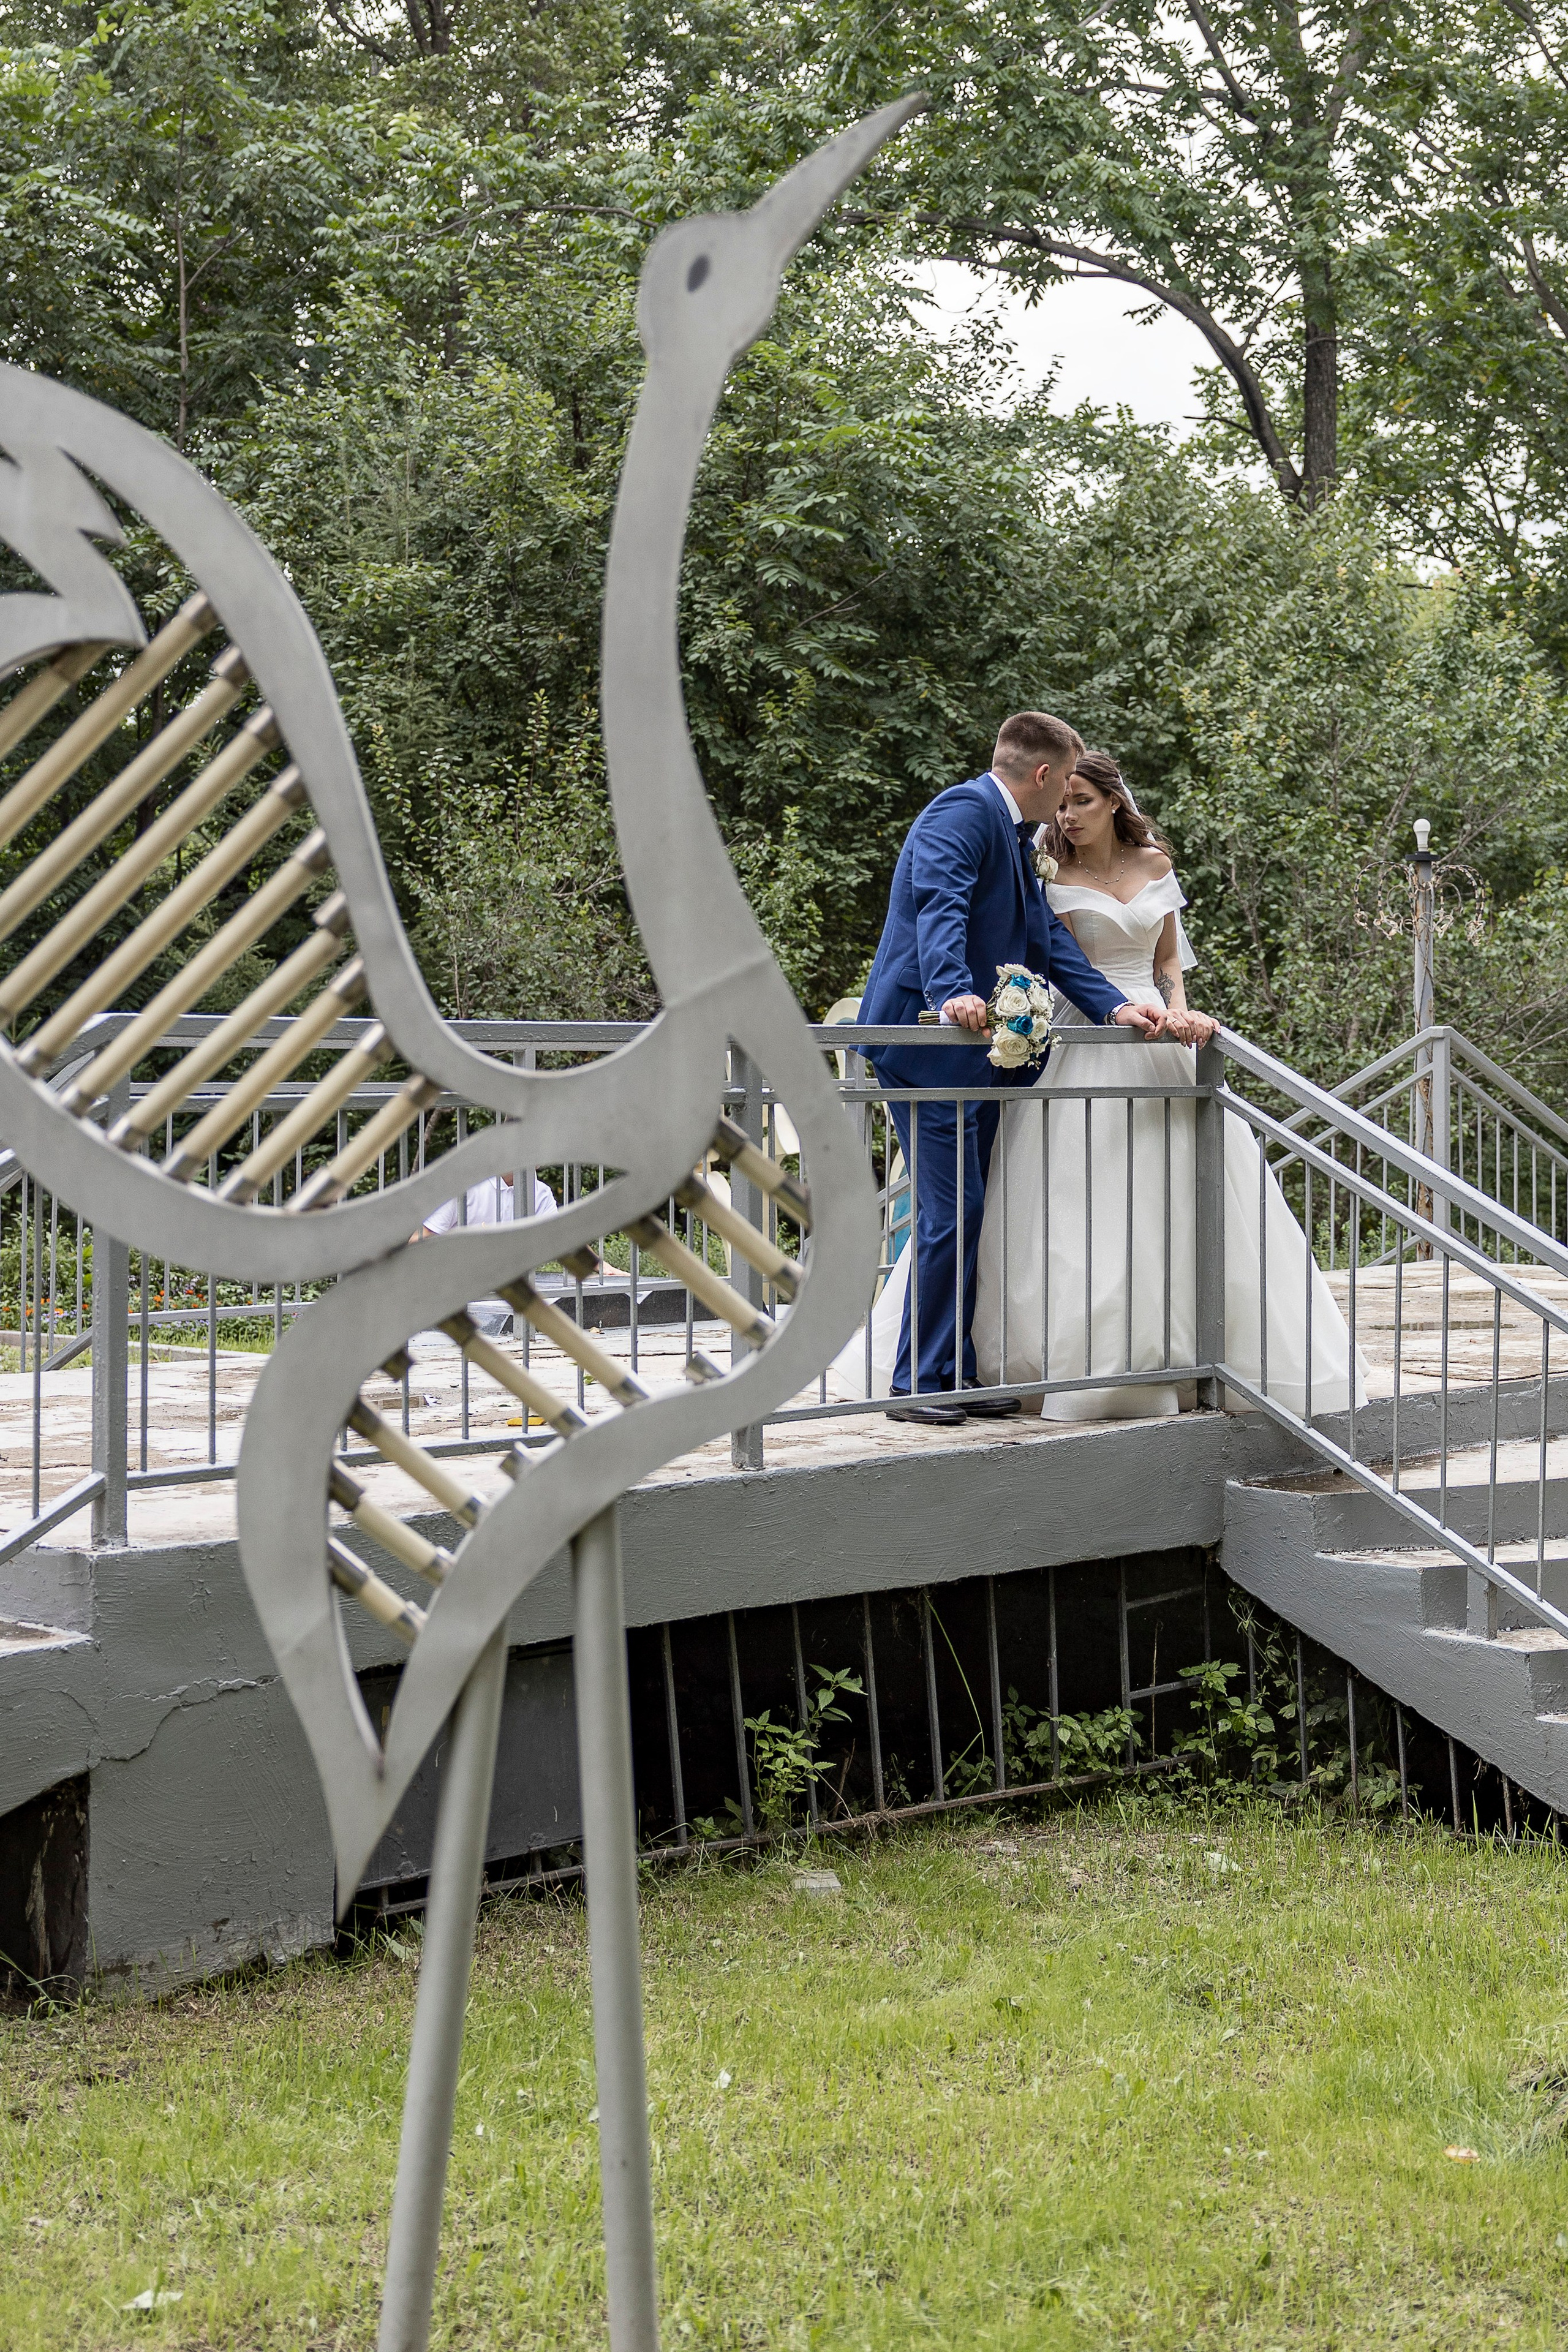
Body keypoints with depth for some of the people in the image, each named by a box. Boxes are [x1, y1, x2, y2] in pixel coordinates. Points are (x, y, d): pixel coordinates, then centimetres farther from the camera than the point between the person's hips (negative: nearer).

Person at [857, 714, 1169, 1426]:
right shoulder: (964, 811, -12)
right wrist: (953, 993, -44)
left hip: (979, 1047, 10)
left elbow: (1045, 936, 15)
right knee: (951, 1214, -9)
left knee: (970, 1217, 11)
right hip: (931, 1039, -10)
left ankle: (956, 1374, 17)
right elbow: (939, 907, -28)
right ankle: (918, 1382, -2)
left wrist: (1115, 1008, 4)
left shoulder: (1014, 834, 19)